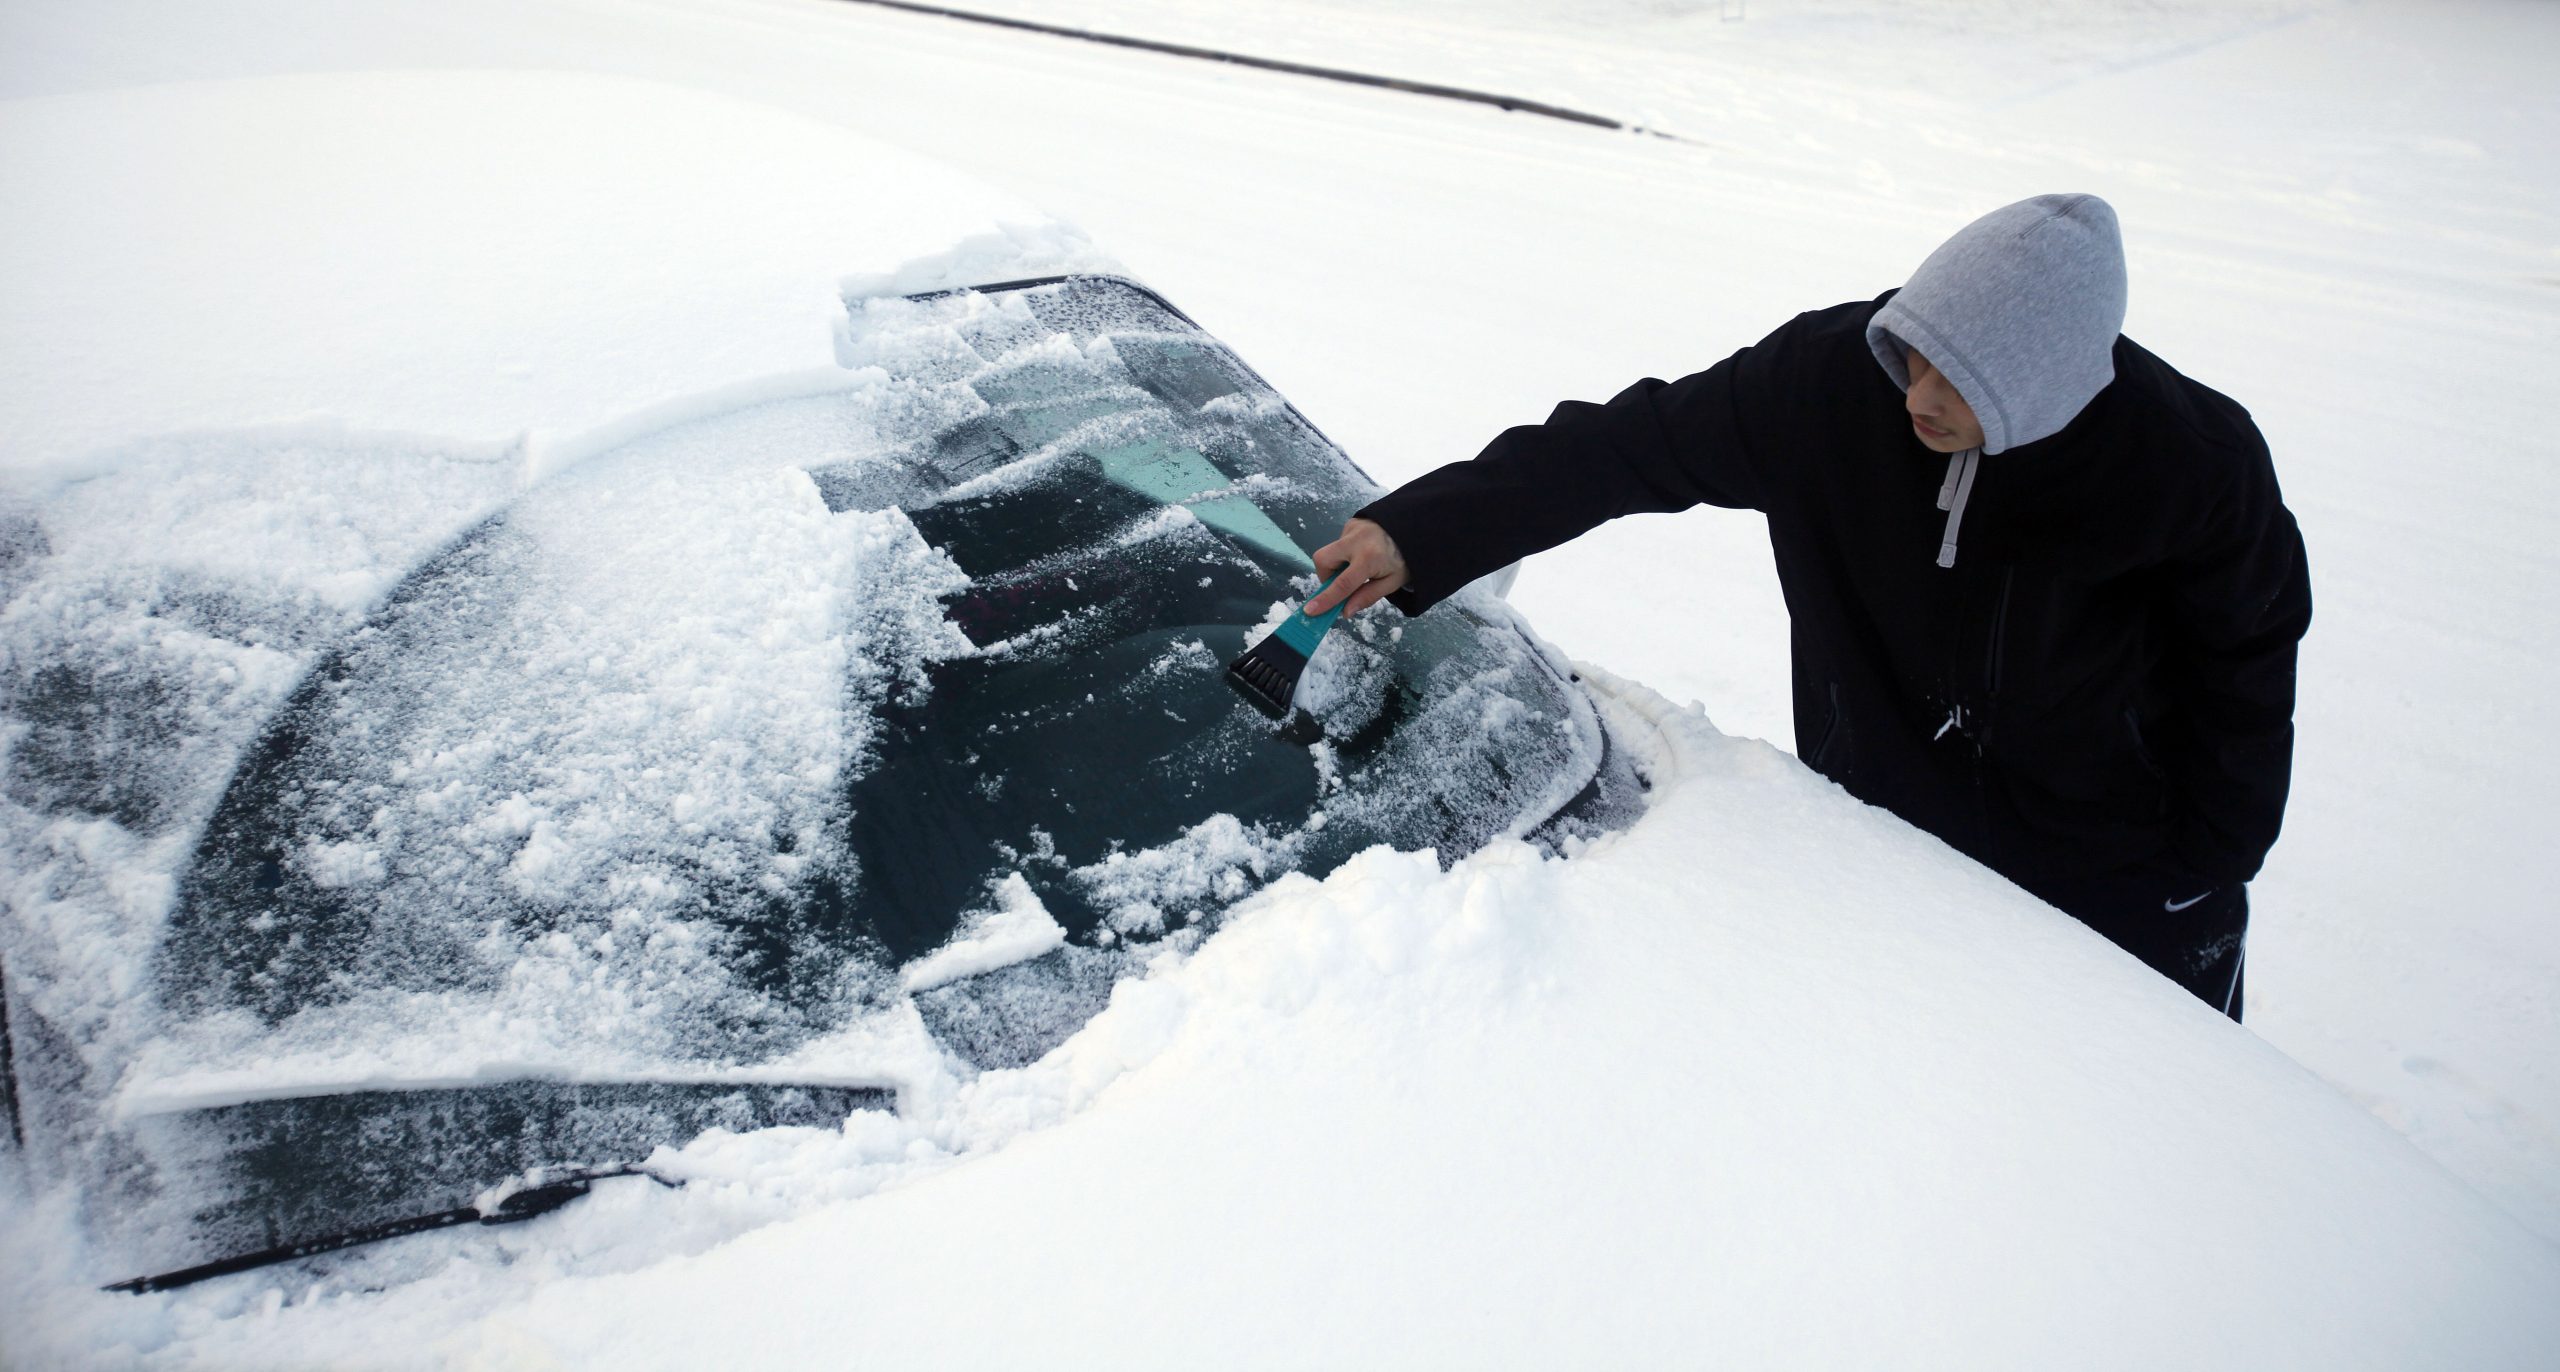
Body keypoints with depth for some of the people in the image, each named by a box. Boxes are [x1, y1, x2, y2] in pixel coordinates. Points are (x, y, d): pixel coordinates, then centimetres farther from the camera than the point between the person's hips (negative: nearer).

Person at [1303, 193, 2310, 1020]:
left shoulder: (2193, 462, -24)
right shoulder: (1831, 375, -22)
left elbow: (2250, 654, -7)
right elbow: (1627, 446, -18)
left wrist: (2207, 868, -3)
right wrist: (1420, 534, -25)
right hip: (1875, 828, 2)